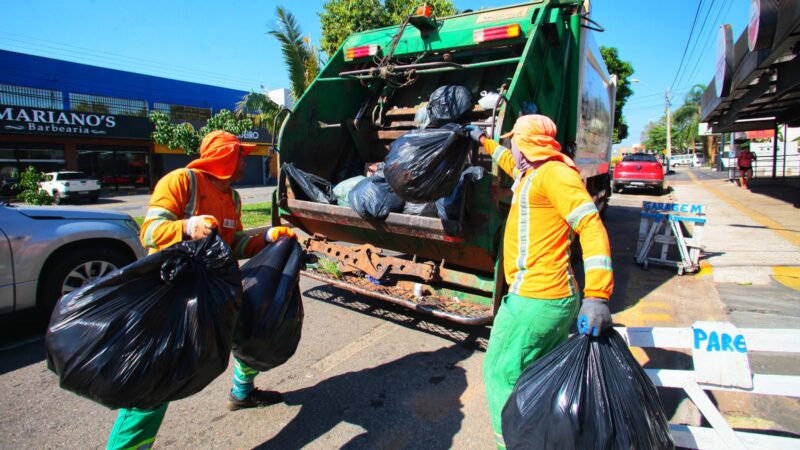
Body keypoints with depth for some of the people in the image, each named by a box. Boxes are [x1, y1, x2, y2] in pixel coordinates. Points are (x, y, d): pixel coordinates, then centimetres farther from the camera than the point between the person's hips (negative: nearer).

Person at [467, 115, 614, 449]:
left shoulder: (554, 173, -13)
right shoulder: (534, 174, 17)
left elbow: (591, 226, -23)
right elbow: (511, 163, 41)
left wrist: (597, 295, -30)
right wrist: (484, 141, 52)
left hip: (535, 299, -10)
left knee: (502, 370, 2)